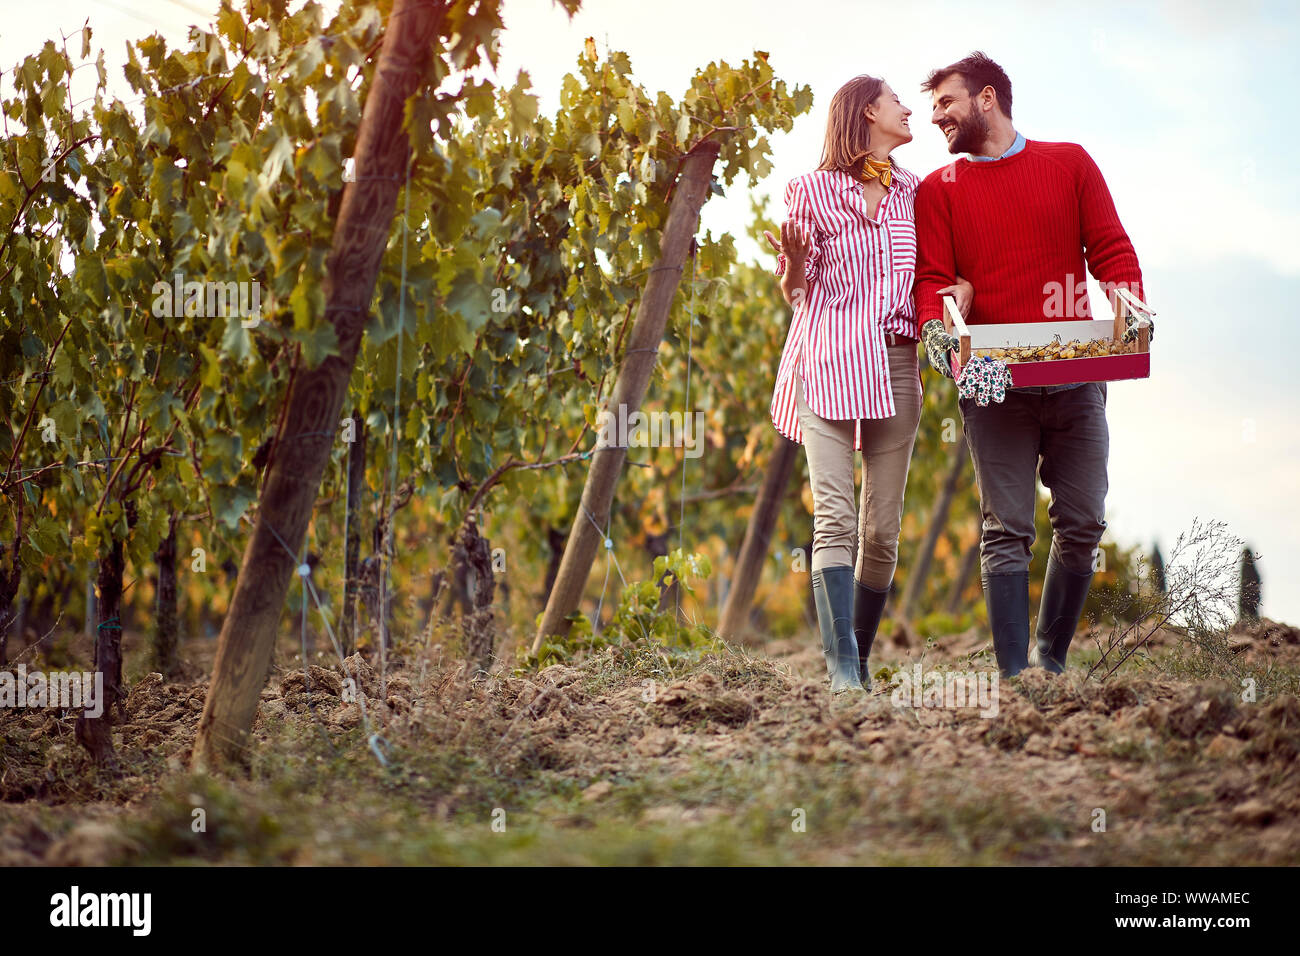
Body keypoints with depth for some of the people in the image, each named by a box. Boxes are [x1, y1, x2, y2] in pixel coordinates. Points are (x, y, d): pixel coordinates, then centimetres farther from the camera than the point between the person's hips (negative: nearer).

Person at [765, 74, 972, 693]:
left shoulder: (913, 191, 17)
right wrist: (795, 264, -12)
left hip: (895, 364, 4)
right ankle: (841, 671, -22)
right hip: (828, 360, -4)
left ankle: (859, 662, 11)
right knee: (835, 519, -15)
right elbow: (794, 293, 10)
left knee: (883, 528, 0)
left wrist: (962, 284, 0)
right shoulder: (813, 190, 6)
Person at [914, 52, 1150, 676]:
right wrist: (935, 329, -20)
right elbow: (932, 276, 1)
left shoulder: (1070, 163, 12)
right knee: (1007, 529, -6)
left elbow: (1111, 250, 6)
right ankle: (1014, 677, -5)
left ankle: (1052, 659, 18)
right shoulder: (938, 190, 11)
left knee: (1081, 524, 2)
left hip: (1076, 378, 1)